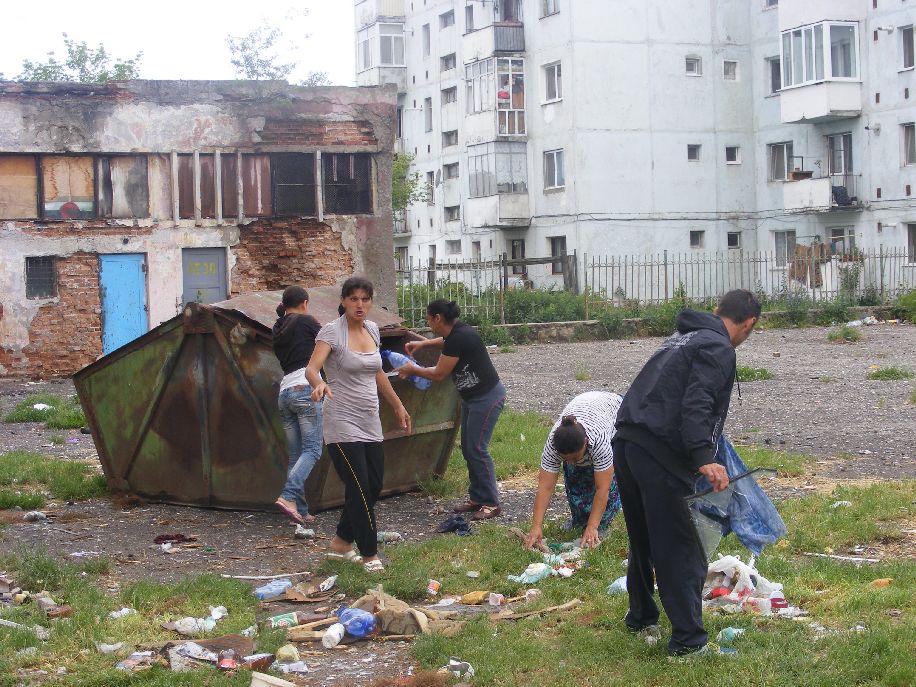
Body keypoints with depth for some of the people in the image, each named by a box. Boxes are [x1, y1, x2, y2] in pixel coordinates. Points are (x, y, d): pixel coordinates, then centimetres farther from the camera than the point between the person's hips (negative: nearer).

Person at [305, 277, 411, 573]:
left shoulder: (372, 330, 9)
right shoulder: (332, 331, -11)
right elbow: (312, 367, -26)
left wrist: (398, 405, 26)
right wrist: (319, 383, -48)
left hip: (370, 423, 7)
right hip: (343, 424, -7)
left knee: (373, 487, 10)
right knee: (360, 490, -7)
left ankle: (341, 542, 27)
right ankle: (369, 554, 5)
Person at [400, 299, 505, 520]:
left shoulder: (460, 337, -23)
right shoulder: (455, 332, 5)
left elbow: (439, 374, -15)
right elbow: (446, 342, 34)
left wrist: (412, 370, -1)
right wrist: (423, 344, 22)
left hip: (487, 397, -10)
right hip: (472, 397, 10)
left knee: (477, 450, -8)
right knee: (468, 448, 13)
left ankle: (491, 503, -2)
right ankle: (477, 498, 21)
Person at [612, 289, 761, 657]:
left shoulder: (684, 337, 23)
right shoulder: (719, 349, -7)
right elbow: (695, 405, -20)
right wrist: (704, 459, -26)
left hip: (626, 444, 9)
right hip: (657, 455, -9)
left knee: (643, 541, 24)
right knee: (681, 551, -2)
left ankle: (641, 617, 38)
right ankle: (688, 640, 2)